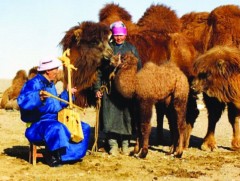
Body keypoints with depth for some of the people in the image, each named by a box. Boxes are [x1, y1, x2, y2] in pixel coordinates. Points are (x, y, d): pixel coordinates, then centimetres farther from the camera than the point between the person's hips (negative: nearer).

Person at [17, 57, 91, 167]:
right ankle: (52, 156, -20)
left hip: (55, 120, 10)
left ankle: (69, 154, -5)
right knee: (56, 128, -43)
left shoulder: (51, 85, 17)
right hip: (39, 123, -10)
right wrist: (39, 96, -45)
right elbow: (22, 101, -31)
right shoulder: (33, 84, -13)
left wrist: (67, 93, 26)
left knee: (84, 127, 5)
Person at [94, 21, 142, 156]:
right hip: (110, 87, 0)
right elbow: (99, 70, 7)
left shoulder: (131, 49, 9)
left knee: (127, 115, 2)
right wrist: (97, 88, 1)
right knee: (111, 115, -3)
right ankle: (113, 144, 5)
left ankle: (125, 144, 14)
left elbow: (139, 68, 10)